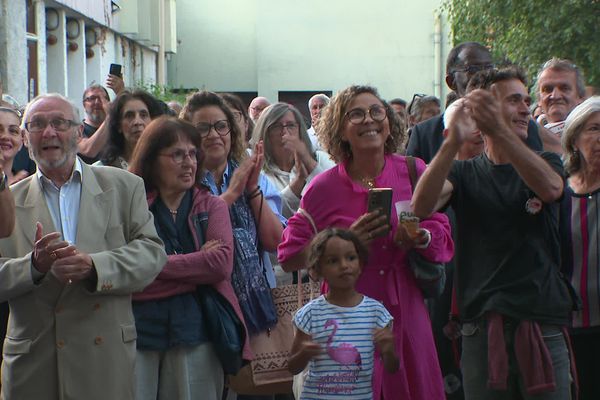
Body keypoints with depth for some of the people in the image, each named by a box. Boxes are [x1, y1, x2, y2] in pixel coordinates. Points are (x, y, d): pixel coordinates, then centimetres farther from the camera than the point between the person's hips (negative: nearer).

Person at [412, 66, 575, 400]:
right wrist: (453, 143, -30)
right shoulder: (465, 173, 7)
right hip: (482, 330, 0)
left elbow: (550, 188, -17)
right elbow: (422, 206, -14)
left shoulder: (545, 162, 9)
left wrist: (498, 131, -31)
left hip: (544, 329, 0)